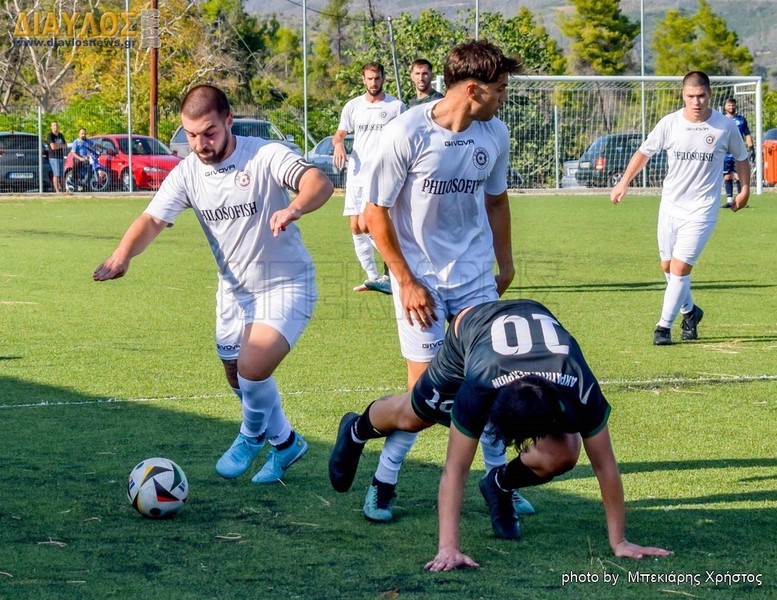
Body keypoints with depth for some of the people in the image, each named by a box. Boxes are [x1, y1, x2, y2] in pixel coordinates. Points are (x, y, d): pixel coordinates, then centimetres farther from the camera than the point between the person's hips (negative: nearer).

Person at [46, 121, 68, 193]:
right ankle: (57, 191, -13)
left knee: (62, 175, 7)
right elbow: (53, 147, -19)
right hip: (53, 157, -7)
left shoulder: (61, 135, 16)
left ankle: (63, 190, 9)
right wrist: (61, 146, -3)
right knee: (56, 174, -11)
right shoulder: (50, 136, -7)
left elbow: (65, 146, 13)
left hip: (61, 157, 7)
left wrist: (57, 146, -6)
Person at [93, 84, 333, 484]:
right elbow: (153, 219, -16)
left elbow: (319, 182, -34)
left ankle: (253, 436, 10)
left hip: (285, 285, -6)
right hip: (234, 292, 6)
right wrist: (123, 254, -37)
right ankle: (285, 442, 43)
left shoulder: (264, 156, -20)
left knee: (252, 368, -22)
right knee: (241, 383, 16)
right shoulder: (187, 173, -6)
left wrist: (294, 208, -56)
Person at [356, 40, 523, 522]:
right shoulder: (407, 133, -19)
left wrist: (506, 262, 15)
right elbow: (376, 212, -12)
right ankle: (384, 482, 12)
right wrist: (406, 282, -12)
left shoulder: (495, 135, -4)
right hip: (420, 277, -4)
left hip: (475, 274, 4)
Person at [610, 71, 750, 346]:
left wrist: (745, 190, 10)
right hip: (670, 206, 3)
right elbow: (644, 152, 9)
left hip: (702, 210, -3)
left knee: (680, 267, -12)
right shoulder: (669, 124, -5)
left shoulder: (726, 127, -7)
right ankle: (689, 311, 35)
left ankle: (664, 325, -2)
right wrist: (623, 183, 7)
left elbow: (741, 158, 11)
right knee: (667, 266, 10)